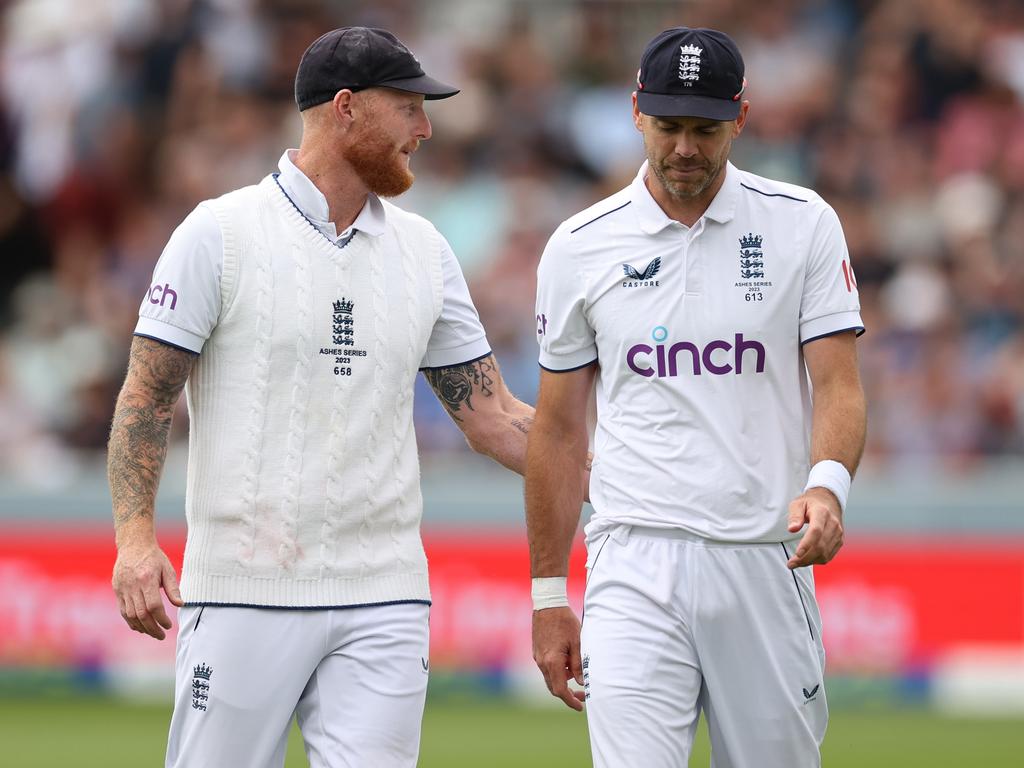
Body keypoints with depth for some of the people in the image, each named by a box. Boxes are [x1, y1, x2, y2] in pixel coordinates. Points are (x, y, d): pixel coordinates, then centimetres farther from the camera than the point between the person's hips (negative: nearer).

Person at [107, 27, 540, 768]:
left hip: (383, 601, 4)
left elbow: (493, 417, 14)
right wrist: (136, 537, -19)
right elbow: (147, 397, -5)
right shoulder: (221, 233, -2)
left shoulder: (423, 250, 12)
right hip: (247, 594, -4)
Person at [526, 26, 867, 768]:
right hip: (637, 566, -1)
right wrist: (548, 596, 9)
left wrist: (827, 484, -24)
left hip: (767, 565, 1)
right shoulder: (581, 247, 5)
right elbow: (559, 431, 11)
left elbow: (838, 384, -2)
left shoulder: (802, 225, 3)